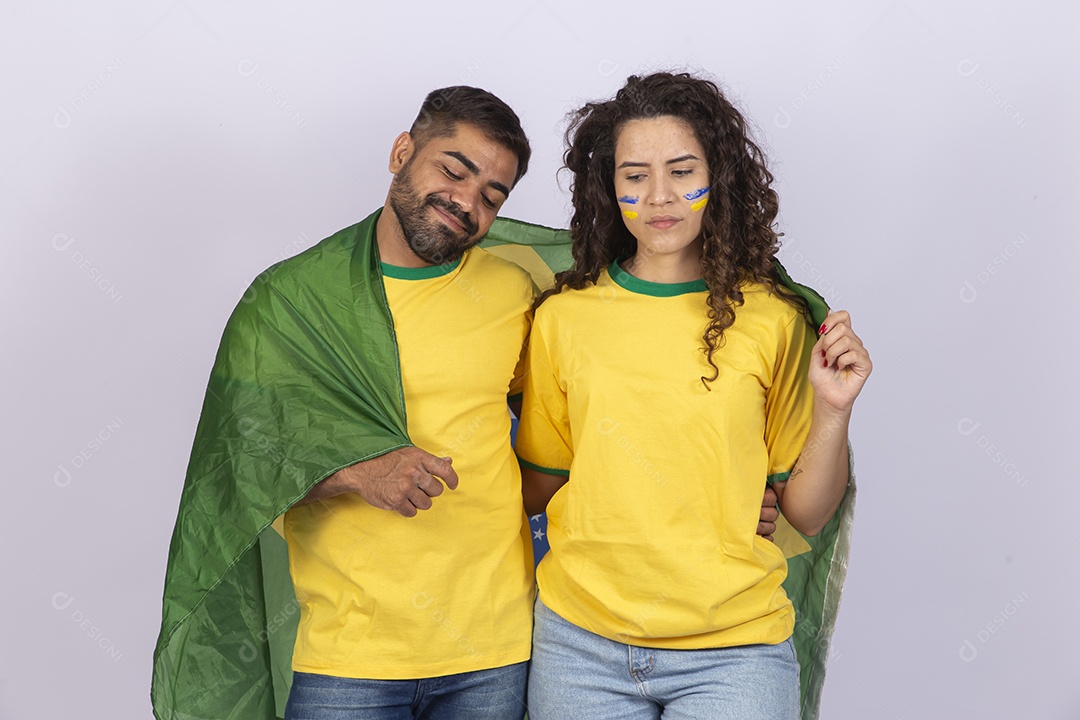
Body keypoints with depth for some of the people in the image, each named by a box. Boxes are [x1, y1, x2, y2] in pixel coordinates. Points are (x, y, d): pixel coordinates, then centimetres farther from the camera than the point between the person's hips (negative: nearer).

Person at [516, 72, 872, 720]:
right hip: (581, 642, 1)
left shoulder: (773, 320, -3)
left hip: (732, 651, -1)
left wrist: (833, 411, -13)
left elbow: (807, 513, 0)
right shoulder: (563, 316, 0)